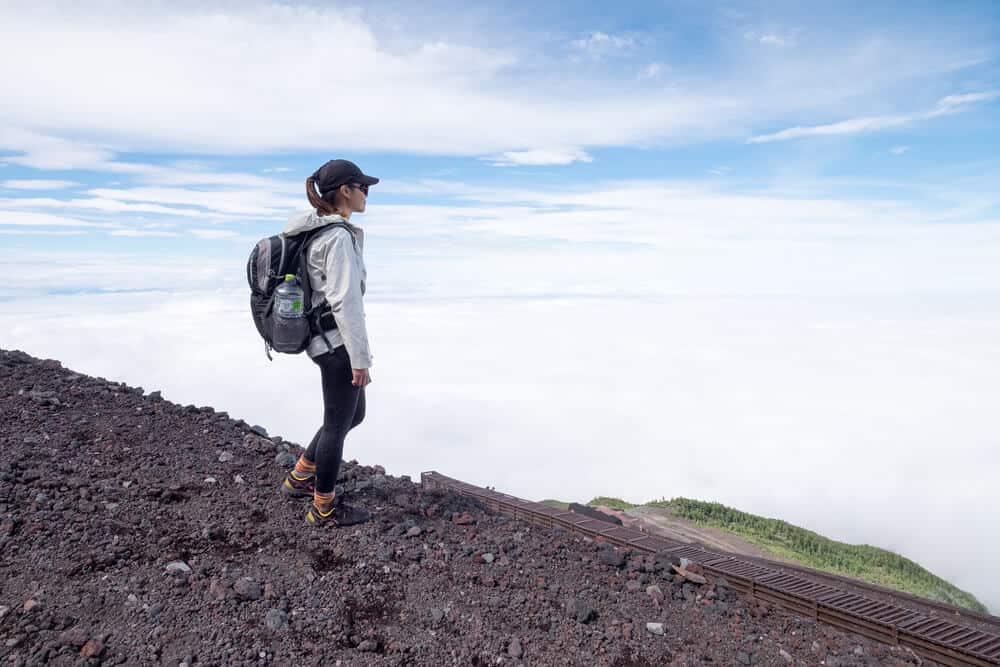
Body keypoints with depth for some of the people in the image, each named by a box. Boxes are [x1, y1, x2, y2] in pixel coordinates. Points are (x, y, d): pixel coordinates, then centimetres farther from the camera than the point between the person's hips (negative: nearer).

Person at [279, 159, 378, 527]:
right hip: (337, 342, -10)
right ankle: (324, 508, 24)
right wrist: (360, 357, -19)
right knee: (338, 423, 6)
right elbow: (345, 301, -23)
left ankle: (299, 477, 36)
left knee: (353, 413, 22)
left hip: (323, 338, 10)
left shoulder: (319, 230, 11)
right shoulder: (339, 237, -19)